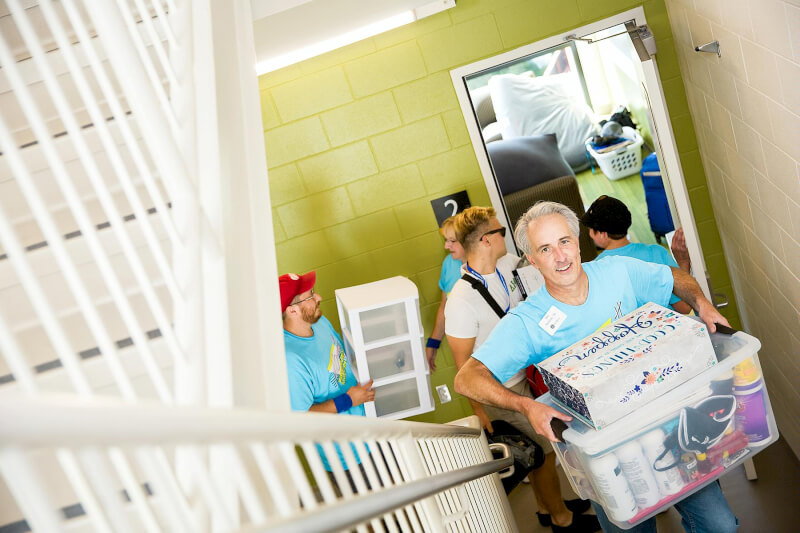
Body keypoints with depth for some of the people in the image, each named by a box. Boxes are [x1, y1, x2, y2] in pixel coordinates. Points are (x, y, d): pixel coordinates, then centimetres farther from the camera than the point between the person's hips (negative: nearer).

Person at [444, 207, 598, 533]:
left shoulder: (508, 264, -7)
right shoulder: (462, 301, -29)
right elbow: (463, 362, -20)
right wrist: (479, 408, -13)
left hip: (527, 374, 7)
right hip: (502, 390, -7)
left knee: (536, 446, 23)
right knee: (544, 449, 9)